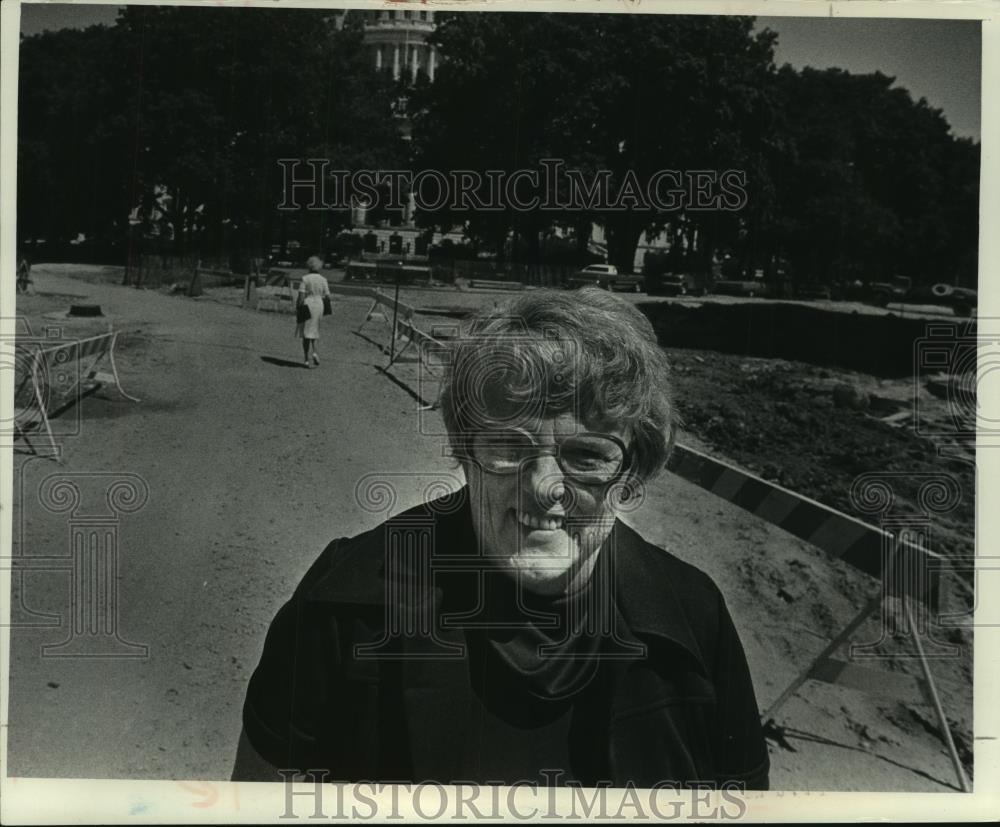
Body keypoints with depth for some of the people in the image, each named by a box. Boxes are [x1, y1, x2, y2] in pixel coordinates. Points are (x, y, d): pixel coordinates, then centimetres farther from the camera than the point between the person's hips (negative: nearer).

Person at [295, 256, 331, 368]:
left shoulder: (305, 278, -10)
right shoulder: (323, 280, 0)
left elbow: (301, 295, -13)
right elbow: (327, 296, 1)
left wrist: (298, 308, -7)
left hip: (306, 305, -3)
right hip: (318, 305, 3)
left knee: (306, 333, 4)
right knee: (313, 330, 22)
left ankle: (306, 360, 3)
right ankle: (314, 351, 0)